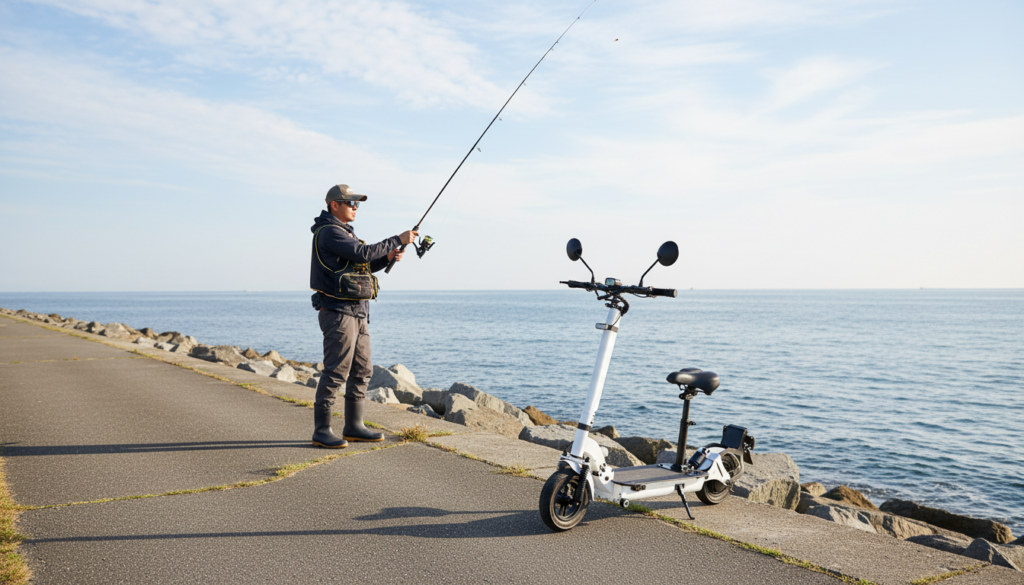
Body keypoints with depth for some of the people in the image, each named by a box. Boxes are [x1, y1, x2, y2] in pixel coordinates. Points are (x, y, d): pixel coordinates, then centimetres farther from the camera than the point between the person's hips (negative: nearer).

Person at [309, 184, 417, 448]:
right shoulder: (329, 232, -12)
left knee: (362, 371, 11)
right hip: (338, 312, -10)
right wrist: (398, 240, -15)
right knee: (336, 372, -8)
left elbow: (362, 265, 22)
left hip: (358, 313, 10)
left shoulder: (344, 232, 20)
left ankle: (353, 426, 19)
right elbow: (363, 253, -22)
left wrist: (386, 258, 5)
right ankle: (321, 431, -1)